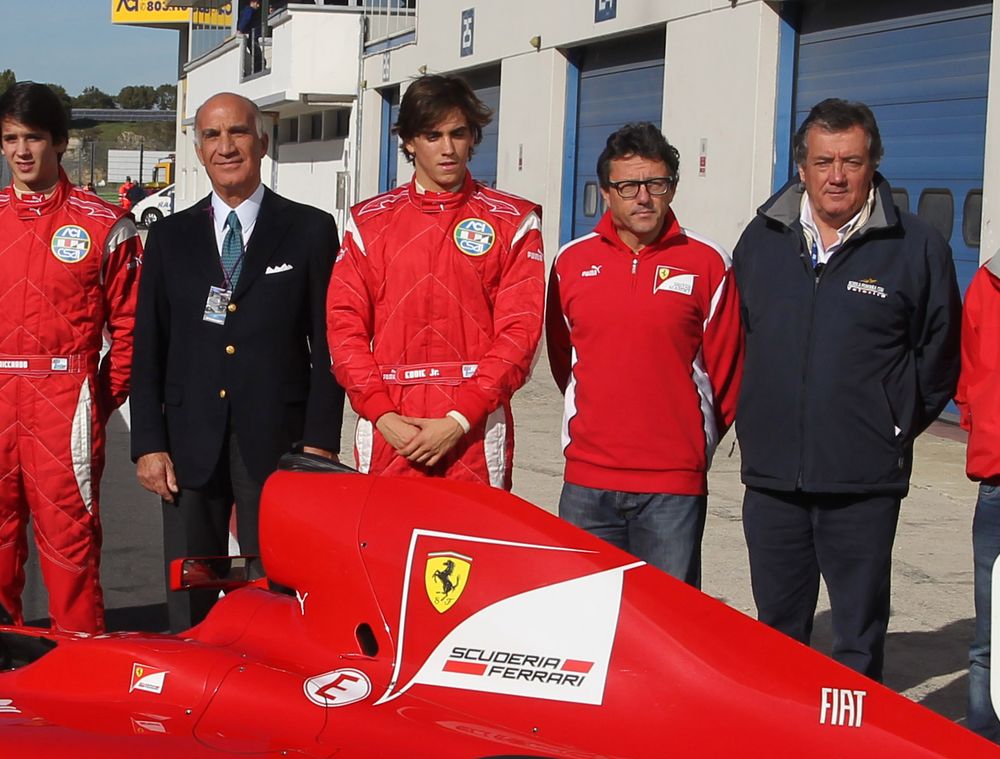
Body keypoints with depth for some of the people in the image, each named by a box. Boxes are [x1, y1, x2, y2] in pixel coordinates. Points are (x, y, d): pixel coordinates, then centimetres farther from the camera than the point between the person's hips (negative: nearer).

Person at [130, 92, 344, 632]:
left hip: (277, 445, -2)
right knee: (189, 598, 7)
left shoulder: (311, 230, 4)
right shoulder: (170, 236, 12)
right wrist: (148, 443, 1)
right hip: (190, 444, 3)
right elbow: (148, 348, 10)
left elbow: (328, 343, 1)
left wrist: (319, 441, -7)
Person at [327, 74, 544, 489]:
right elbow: (345, 324, 6)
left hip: (476, 434, -1)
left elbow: (520, 330, -2)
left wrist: (459, 421, -10)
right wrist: (383, 415, -7)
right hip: (387, 430, 2)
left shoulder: (512, 222, 6)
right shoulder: (369, 221, 12)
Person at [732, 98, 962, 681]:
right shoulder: (762, 240, 7)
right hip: (771, 475, 4)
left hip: (865, 481, -3)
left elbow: (941, 355, 5)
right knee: (778, 631, 15)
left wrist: (895, 429, 5)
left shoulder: (918, 247, -3)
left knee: (859, 638, 4)